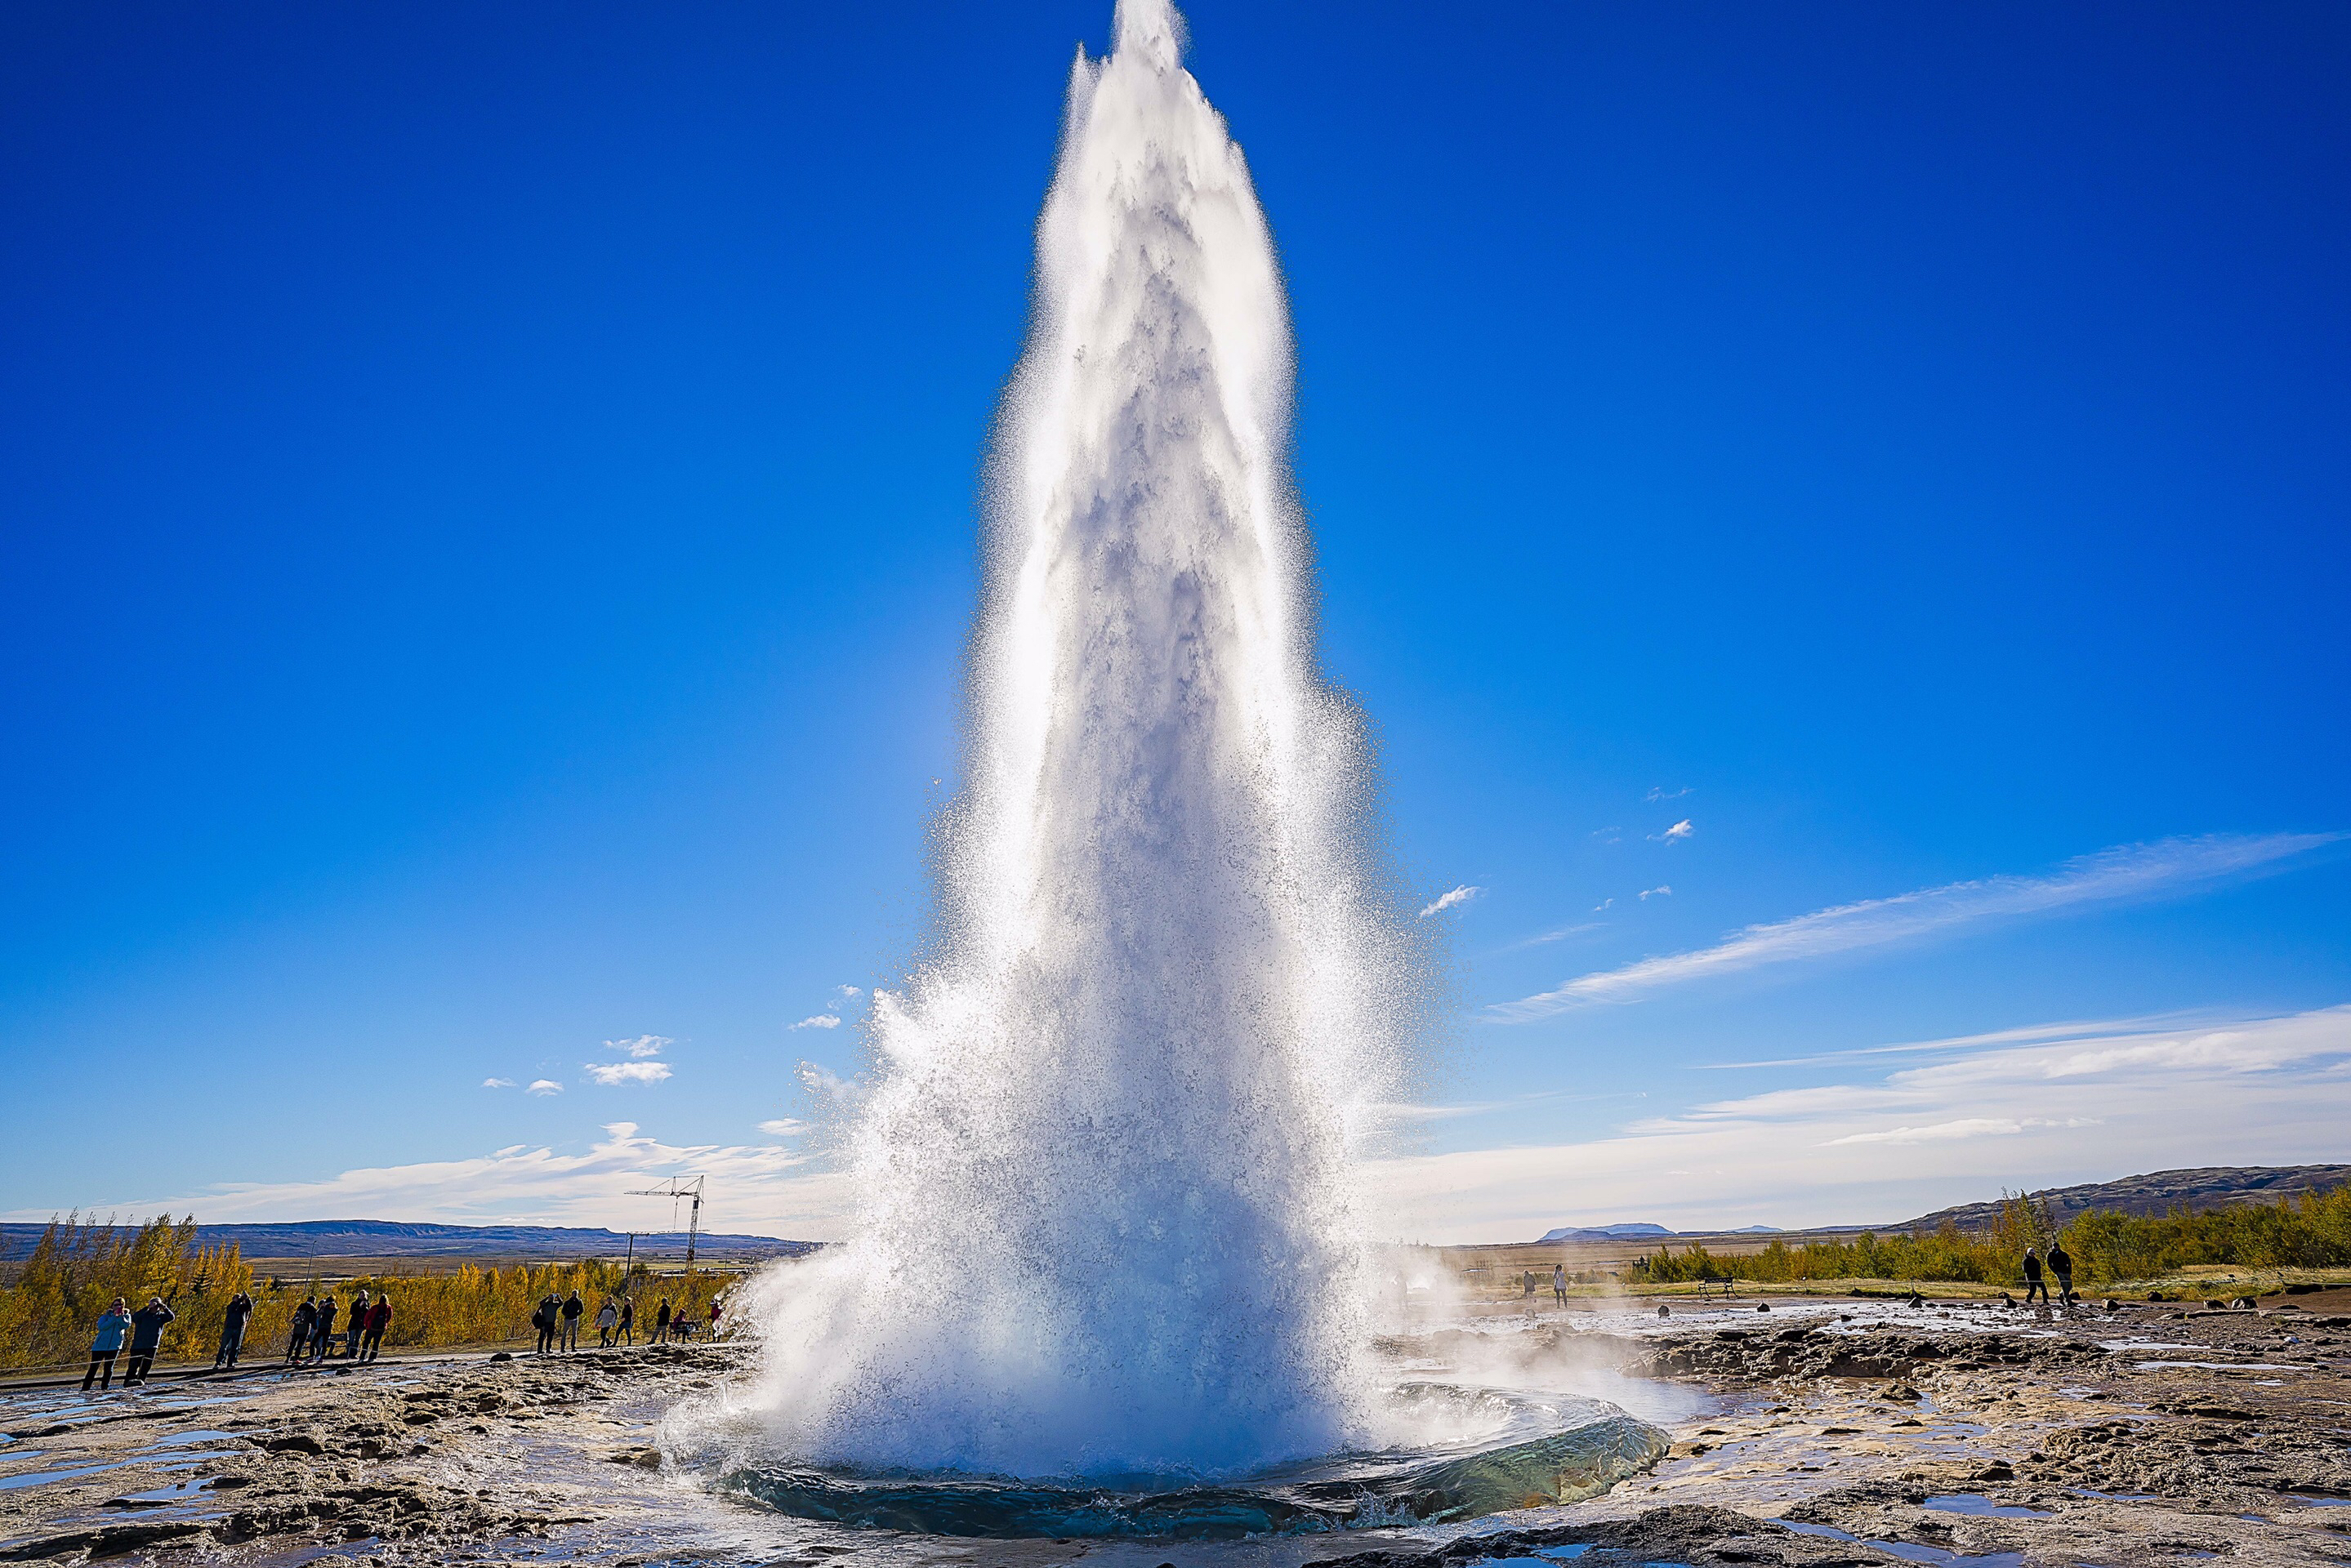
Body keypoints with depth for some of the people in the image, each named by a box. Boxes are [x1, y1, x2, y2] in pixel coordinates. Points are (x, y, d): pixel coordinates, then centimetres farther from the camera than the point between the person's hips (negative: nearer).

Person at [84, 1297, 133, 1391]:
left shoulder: (126, 1315, 8)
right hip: (100, 1346, 0)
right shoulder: (106, 1315, 5)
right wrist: (114, 1317, -18)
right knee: (93, 1368, 1)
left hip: (114, 1346, 0)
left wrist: (120, 1317, -22)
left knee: (109, 1367, -3)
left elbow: (126, 1325, -11)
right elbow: (101, 1327, -13)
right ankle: (85, 1389, 8)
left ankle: (104, 1388, 1)